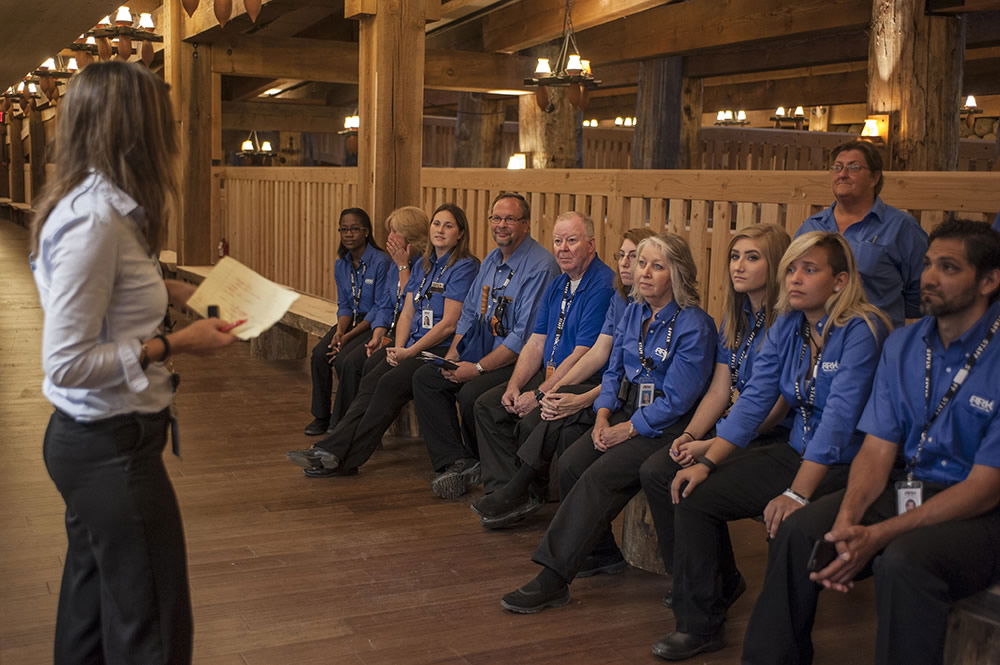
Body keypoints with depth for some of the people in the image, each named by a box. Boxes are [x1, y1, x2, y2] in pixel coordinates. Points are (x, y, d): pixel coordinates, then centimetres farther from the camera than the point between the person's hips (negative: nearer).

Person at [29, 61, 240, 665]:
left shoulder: (98, 205, 7)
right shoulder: (94, 219, -23)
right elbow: (67, 363, -24)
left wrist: (176, 292, 13)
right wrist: (174, 344, -18)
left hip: (94, 439, 10)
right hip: (112, 446, -10)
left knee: (90, 609, 22)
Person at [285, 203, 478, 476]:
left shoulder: (465, 267, -5)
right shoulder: (422, 265, 19)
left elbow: (449, 324, -11)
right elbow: (407, 313, 15)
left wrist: (410, 351, -13)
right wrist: (398, 347, -3)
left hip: (442, 350, -7)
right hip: (412, 347, 7)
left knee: (390, 382, -26)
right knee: (371, 380, -18)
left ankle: (343, 457, -23)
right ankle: (333, 449, -26)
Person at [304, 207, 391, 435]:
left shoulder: (381, 262, -15)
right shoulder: (341, 265, 8)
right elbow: (344, 305, 11)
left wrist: (349, 336, -19)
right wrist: (339, 331, -11)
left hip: (374, 325, -6)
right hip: (352, 321, 7)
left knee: (344, 358, -27)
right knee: (319, 353, -17)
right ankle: (321, 417, -2)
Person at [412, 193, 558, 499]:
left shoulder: (540, 266, -15)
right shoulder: (491, 261, 14)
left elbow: (525, 336, -21)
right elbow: (469, 314, 19)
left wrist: (478, 368, -20)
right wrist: (452, 355, 2)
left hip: (519, 361, -9)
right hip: (482, 352, 9)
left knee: (471, 393, -30)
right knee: (425, 377, -5)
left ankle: (483, 467, -2)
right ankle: (457, 461, -9)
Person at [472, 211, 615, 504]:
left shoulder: (603, 286, -17)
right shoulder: (556, 286, 14)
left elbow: (582, 356, -21)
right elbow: (536, 343, 12)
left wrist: (539, 395, -20)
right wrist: (514, 386, -3)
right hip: (548, 375, 9)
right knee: (487, 405, 0)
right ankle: (501, 489, 1)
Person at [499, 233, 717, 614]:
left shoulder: (694, 325, -12)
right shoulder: (633, 313, 11)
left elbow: (677, 399, -16)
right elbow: (613, 372, 15)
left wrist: (627, 430, -16)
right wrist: (603, 415, -2)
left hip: (666, 426, -7)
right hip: (626, 411, 7)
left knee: (600, 476, -26)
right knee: (570, 465, -15)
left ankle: (552, 581, -24)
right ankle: (602, 554, 4)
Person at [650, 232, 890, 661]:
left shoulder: (862, 331, -17)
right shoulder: (788, 327, 5)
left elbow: (838, 417, -24)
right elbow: (754, 399, 3)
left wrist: (797, 494, -29)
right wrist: (707, 461, -8)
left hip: (847, 465, -7)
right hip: (796, 452, 7)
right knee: (694, 494, -5)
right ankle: (699, 625, 6)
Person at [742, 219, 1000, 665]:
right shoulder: (903, 345, 5)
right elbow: (878, 448, 1)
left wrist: (878, 536, -23)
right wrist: (847, 520, -19)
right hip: (907, 488, 6)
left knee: (904, 560, -34)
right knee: (798, 532, -13)